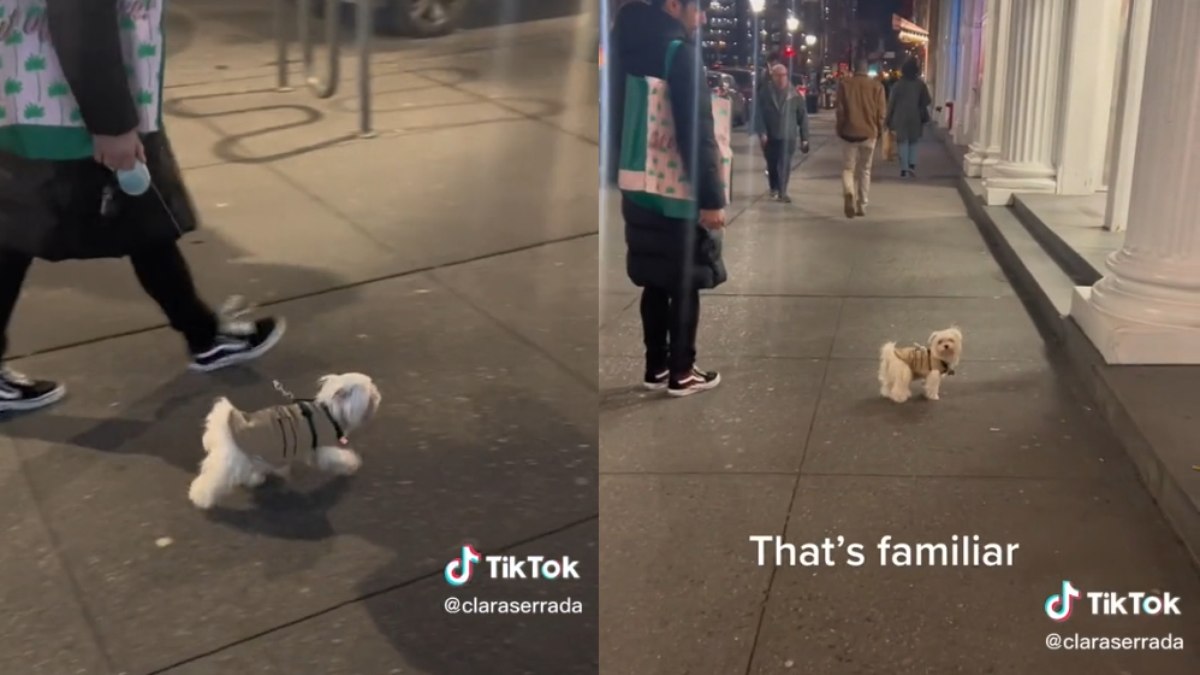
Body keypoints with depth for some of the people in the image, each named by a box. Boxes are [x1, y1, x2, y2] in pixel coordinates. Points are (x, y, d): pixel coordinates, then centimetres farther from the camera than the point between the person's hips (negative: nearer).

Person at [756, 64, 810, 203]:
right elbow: (759, 114, -4)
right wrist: (762, 132, -16)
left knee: (785, 165, -9)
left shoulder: (794, 94, 0)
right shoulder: (765, 93, -2)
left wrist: (804, 138, 0)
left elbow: (803, 116, 3)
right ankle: (774, 188, 32)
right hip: (770, 136, 1)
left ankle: (782, 192, -3)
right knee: (772, 165, 12)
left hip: (788, 136, -1)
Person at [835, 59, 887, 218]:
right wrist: (879, 130, 14)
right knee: (864, 170, 12)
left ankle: (848, 193, -22)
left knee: (848, 168, 6)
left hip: (849, 132, -1)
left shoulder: (844, 84, -4)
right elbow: (881, 111, 0)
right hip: (869, 132, 1)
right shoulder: (876, 85, -2)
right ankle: (862, 205, 12)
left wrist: (840, 129, 9)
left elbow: (840, 109, -3)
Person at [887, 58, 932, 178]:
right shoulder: (920, 84, 1)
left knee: (903, 142, 1)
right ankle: (912, 165, -1)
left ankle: (904, 169, -5)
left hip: (900, 118, -1)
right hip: (915, 118, 1)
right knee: (913, 142, 15)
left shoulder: (898, 84, -2)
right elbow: (926, 101, 2)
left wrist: (890, 120, 3)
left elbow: (891, 103, -2)